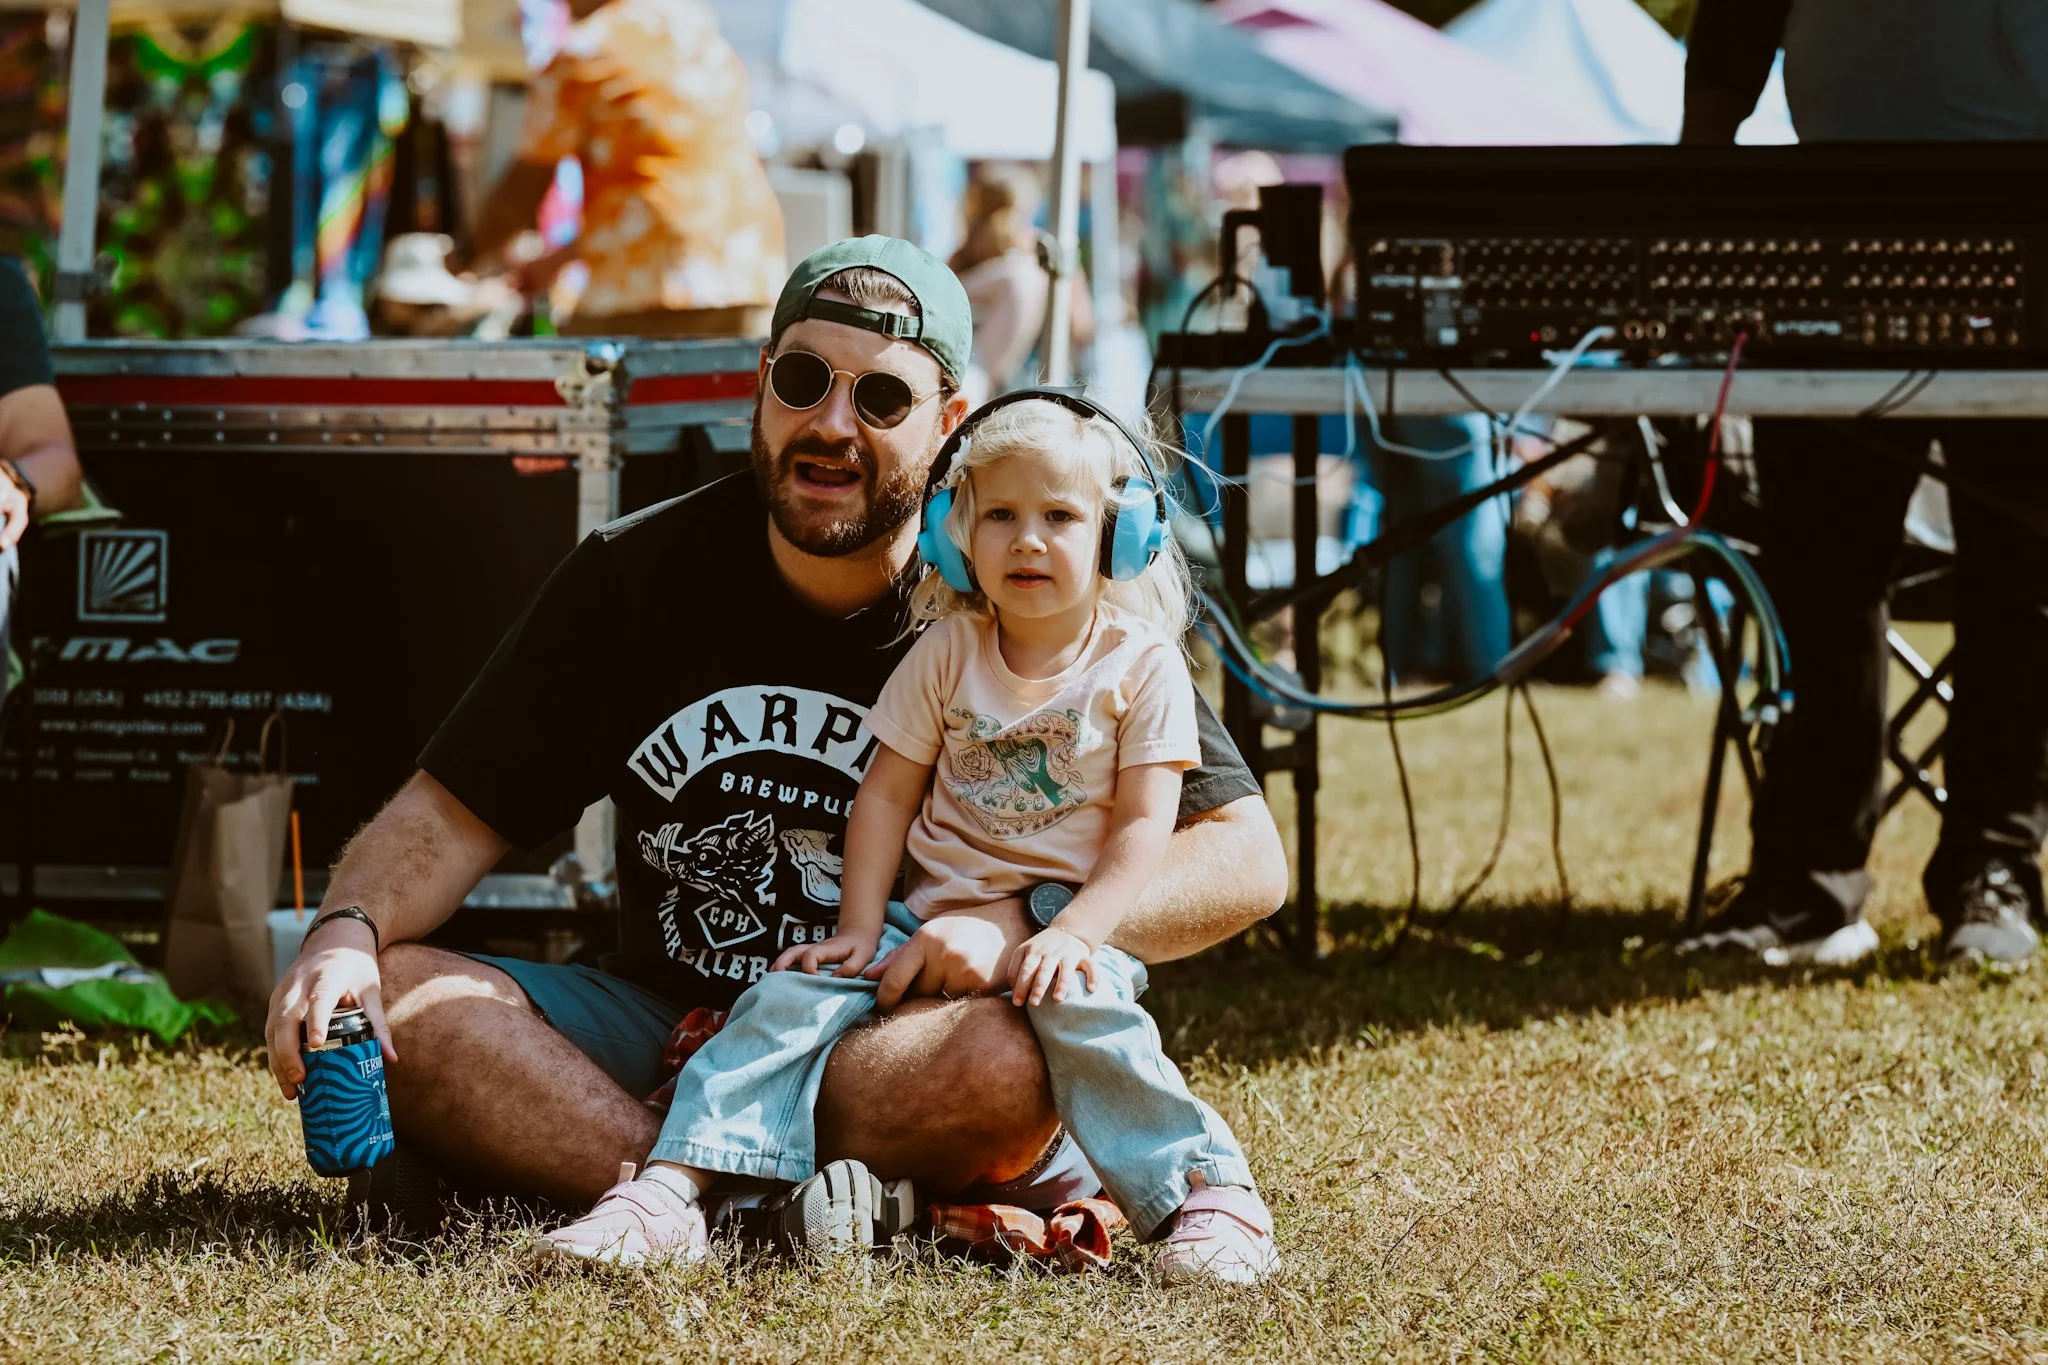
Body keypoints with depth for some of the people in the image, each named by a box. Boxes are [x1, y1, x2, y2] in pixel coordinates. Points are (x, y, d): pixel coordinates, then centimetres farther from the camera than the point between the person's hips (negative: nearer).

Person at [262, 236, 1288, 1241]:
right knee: (379, 1005, -23)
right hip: (661, 1025, 3)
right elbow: (452, 813, 3)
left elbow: (1245, 858, -8)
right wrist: (347, 932, -19)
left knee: (1008, 1061, -38)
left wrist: (1025, 925, -24)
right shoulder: (635, 575, 4)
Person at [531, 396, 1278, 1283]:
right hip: (935, 911, 3)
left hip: (1066, 918, -3)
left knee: (1082, 1011, -35)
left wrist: (1075, 932, -20)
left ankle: (1213, 1194, -32)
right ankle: (670, 1192, -22)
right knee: (793, 995, -16)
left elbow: (1144, 822, -7)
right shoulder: (948, 653, 6)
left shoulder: (1141, 663, -2)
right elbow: (887, 793, 8)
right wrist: (859, 930, -2)